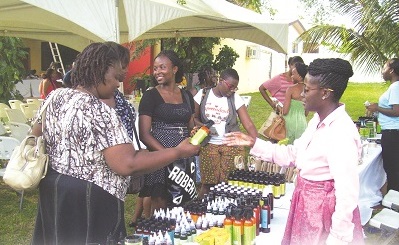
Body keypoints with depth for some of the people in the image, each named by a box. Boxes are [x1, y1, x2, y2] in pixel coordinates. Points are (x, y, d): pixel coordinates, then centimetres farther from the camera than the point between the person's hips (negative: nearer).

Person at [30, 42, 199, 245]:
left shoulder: (56, 96, 2)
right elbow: (127, 165, -28)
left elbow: (36, 134, 16)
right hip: (88, 201, -9)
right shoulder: (99, 112, -24)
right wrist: (179, 152, -21)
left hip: (53, 190, 9)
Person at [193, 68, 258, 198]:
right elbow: (193, 118, 4)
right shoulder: (203, 94, -1)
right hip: (209, 145, 0)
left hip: (232, 145, 1)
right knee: (207, 184, -1)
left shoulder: (235, 98, -2)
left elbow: (248, 124, -7)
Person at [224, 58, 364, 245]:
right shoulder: (319, 120, 3)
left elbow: (347, 196, -26)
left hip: (325, 211, -9)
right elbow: (292, 154, 10)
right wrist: (253, 143, 6)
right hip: (307, 205, 9)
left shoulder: (341, 134, -26)